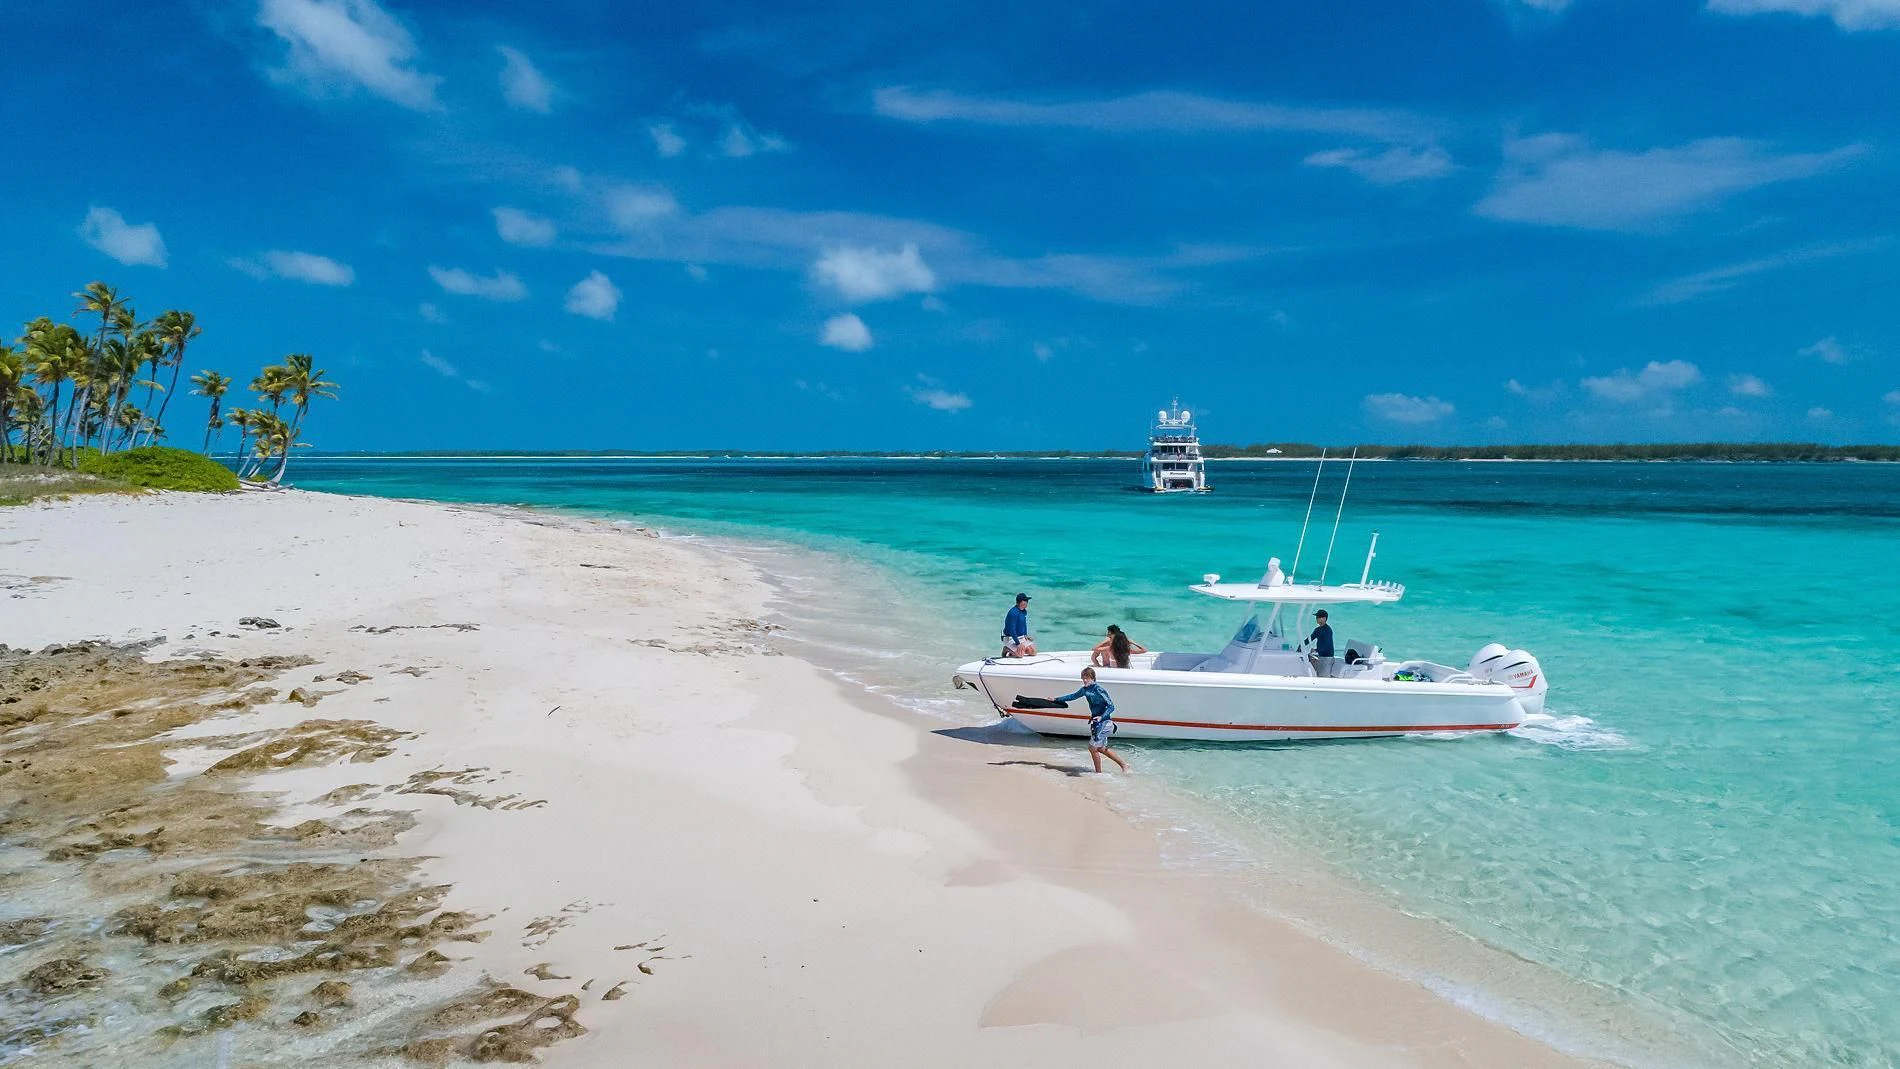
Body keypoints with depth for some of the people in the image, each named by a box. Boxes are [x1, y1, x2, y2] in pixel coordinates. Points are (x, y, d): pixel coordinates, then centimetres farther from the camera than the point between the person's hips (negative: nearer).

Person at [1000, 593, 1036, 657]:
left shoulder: (1024, 611, 5)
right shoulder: (1013, 613, -24)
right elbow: (1012, 630, -26)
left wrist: (1025, 635, 7)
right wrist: (1018, 644, -28)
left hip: (1021, 637, 8)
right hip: (1010, 638, -8)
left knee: (1033, 652, -6)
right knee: (1020, 654, -27)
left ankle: (1014, 650, 11)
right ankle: (1007, 649, 0)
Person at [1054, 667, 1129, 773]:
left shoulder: (1098, 690, -20)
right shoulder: (1085, 689, 6)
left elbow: (1111, 706, -20)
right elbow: (1073, 696, 22)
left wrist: (1101, 717, -33)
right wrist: (1056, 699, 24)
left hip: (1104, 722, -9)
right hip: (1098, 722, 9)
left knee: (1093, 747, -4)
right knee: (1101, 748, 17)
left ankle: (1099, 773, 10)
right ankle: (1124, 764, 25)